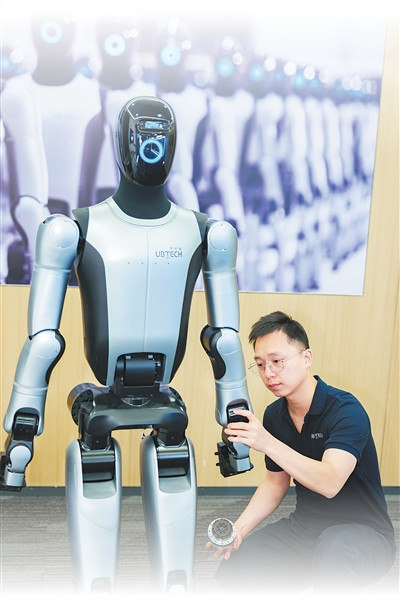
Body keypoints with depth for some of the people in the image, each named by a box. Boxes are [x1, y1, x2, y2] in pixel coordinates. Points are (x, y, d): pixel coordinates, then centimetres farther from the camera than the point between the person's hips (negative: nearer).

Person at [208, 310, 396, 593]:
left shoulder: (345, 410, -21)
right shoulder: (274, 415, 1)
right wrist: (240, 529, -4)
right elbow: (276, 482, 11)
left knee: (335, 545, -40)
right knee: (233, 571, -11)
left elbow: (330, 483, -35)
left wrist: (267, 443, -43)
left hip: (363, 531, -6)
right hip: (305, 527, 7)